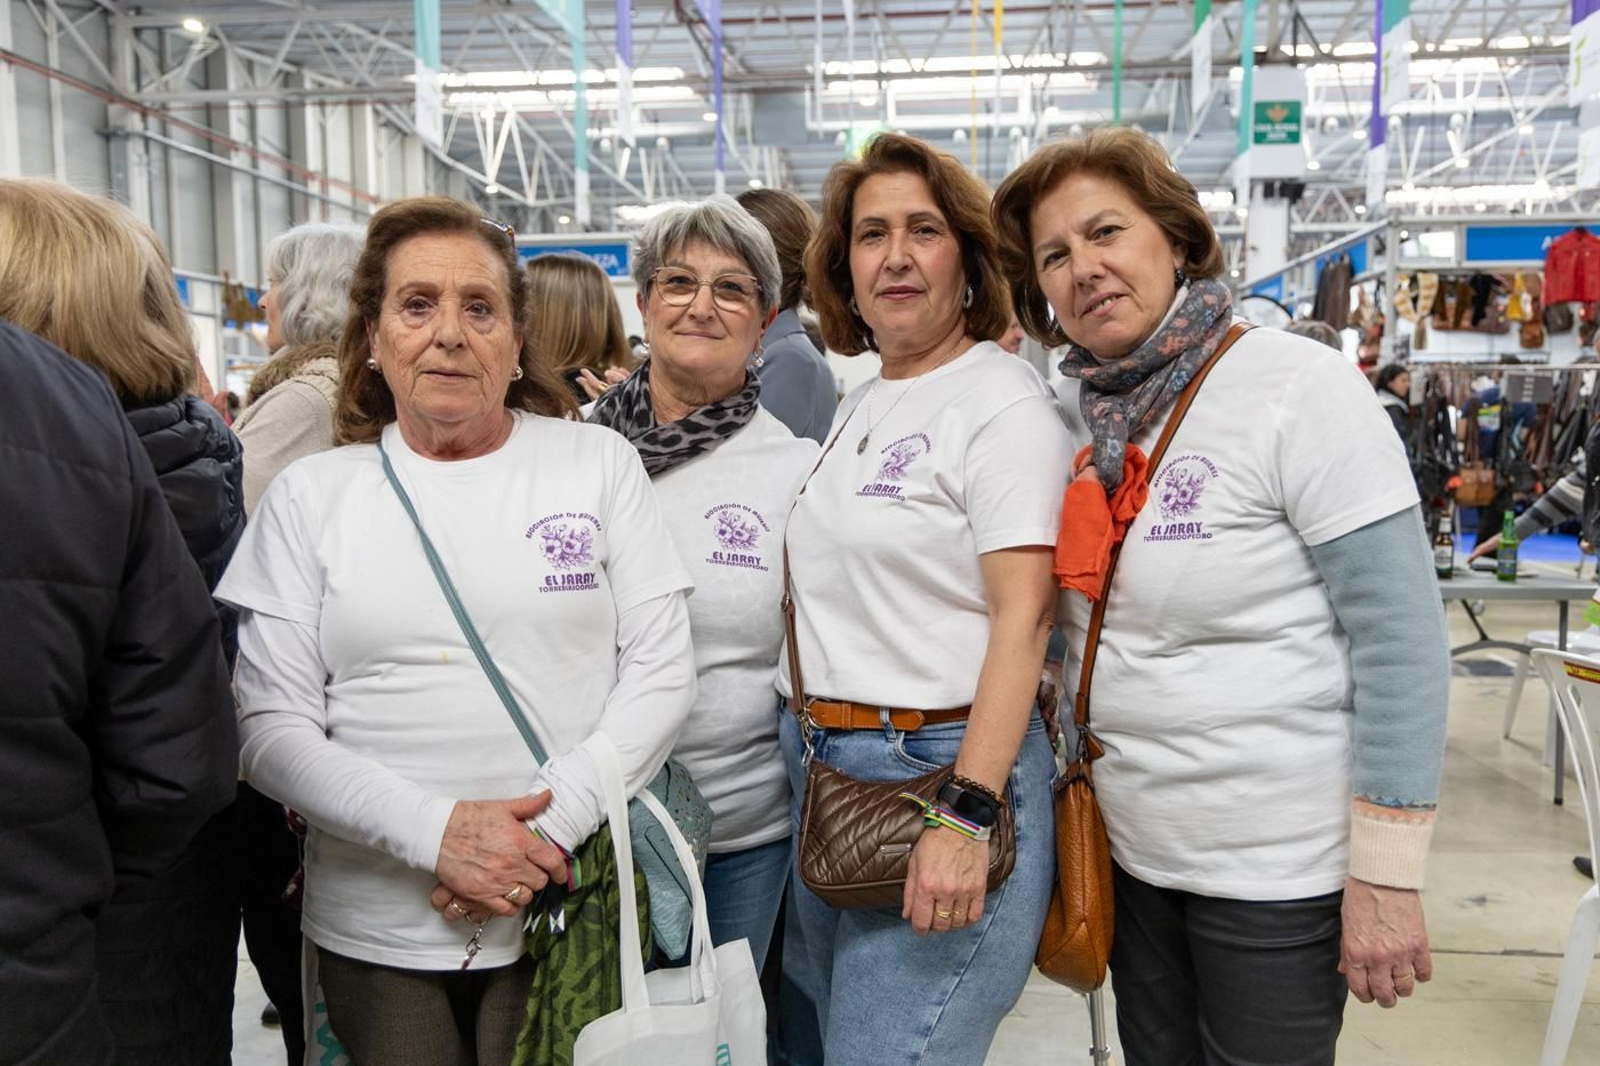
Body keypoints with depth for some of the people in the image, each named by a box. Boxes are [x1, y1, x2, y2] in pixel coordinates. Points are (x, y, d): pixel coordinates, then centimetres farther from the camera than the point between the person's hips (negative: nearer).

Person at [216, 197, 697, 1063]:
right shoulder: (308, 494, 2)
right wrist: (433, 832, -16)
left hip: (572, 911, 0)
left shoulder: (599, 462, 0)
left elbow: (662, 670, -3)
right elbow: (271, 729, -2)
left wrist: (553, 824, -15)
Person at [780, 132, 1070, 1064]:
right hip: (823, 774, 8)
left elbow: (1022, 616, -17)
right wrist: (812, 740, 11)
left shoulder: (1003, 400, -10)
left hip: (946, 770, -8)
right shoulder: (858, 406, 13)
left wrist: (967, 814, -23)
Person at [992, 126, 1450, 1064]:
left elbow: (1401, 638, -17)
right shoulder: (1091, 420, 3)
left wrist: (1387, 877, -18)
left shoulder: (1299, 387, -15)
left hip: (1277, 868, -5)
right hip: (1131, 849, 6)